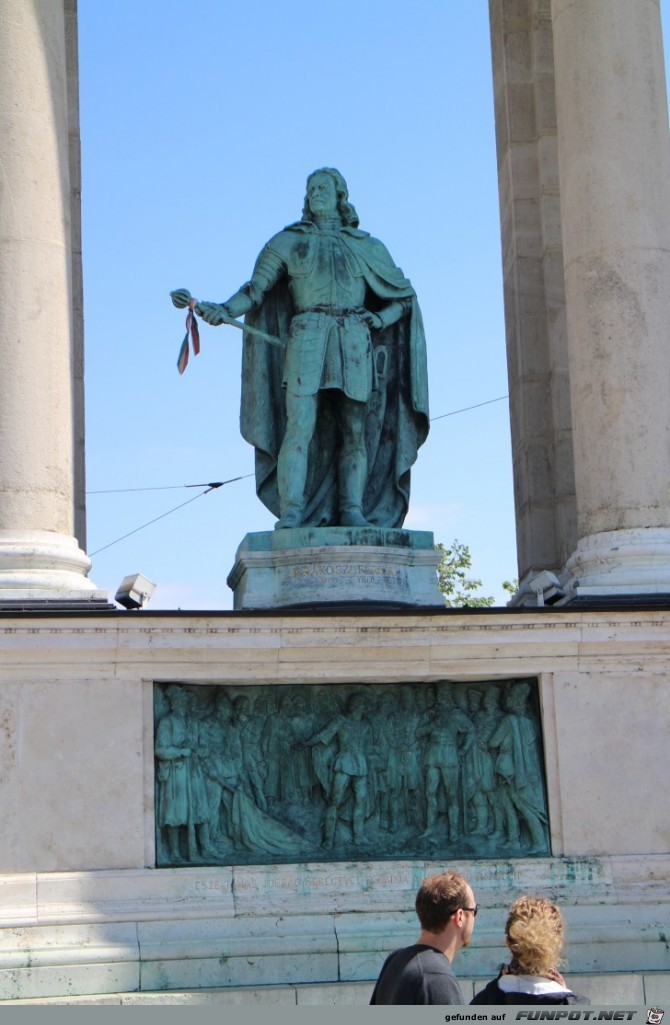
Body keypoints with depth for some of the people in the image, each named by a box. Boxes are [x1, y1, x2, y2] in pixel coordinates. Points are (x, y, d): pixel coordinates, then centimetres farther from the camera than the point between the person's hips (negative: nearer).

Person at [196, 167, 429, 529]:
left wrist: (381, 318, 0)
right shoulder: (288, 242, 12)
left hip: (354, 344, 2)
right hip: (307, 338, -2)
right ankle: (291, 514, -18)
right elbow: (255, 290, 7)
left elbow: (404, 296, 20)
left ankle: (352, 511, 0)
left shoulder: (367, 247, 16)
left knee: (356, 432, -2)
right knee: (300, 428, -14)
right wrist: (224, 310, -12)